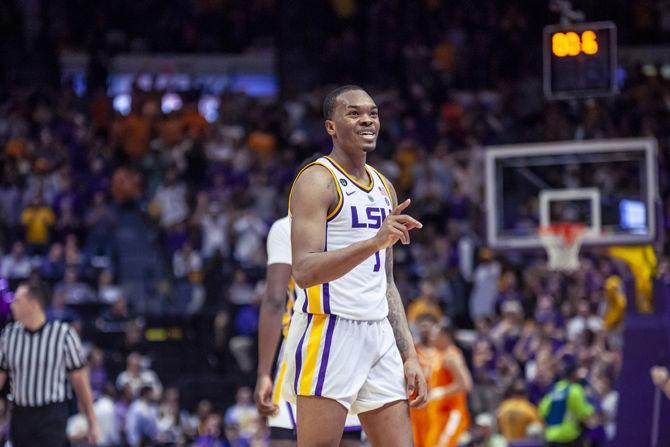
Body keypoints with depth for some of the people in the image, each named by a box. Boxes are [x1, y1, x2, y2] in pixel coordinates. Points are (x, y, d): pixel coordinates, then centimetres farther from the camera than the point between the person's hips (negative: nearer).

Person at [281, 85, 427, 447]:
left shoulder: (383, 187, 18)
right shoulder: (317, 180, -7)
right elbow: (304, 271, -20)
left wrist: (409, 356, 15)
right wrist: (374, 243, -31)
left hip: (379, 335, 8)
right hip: (328, 333, -8)